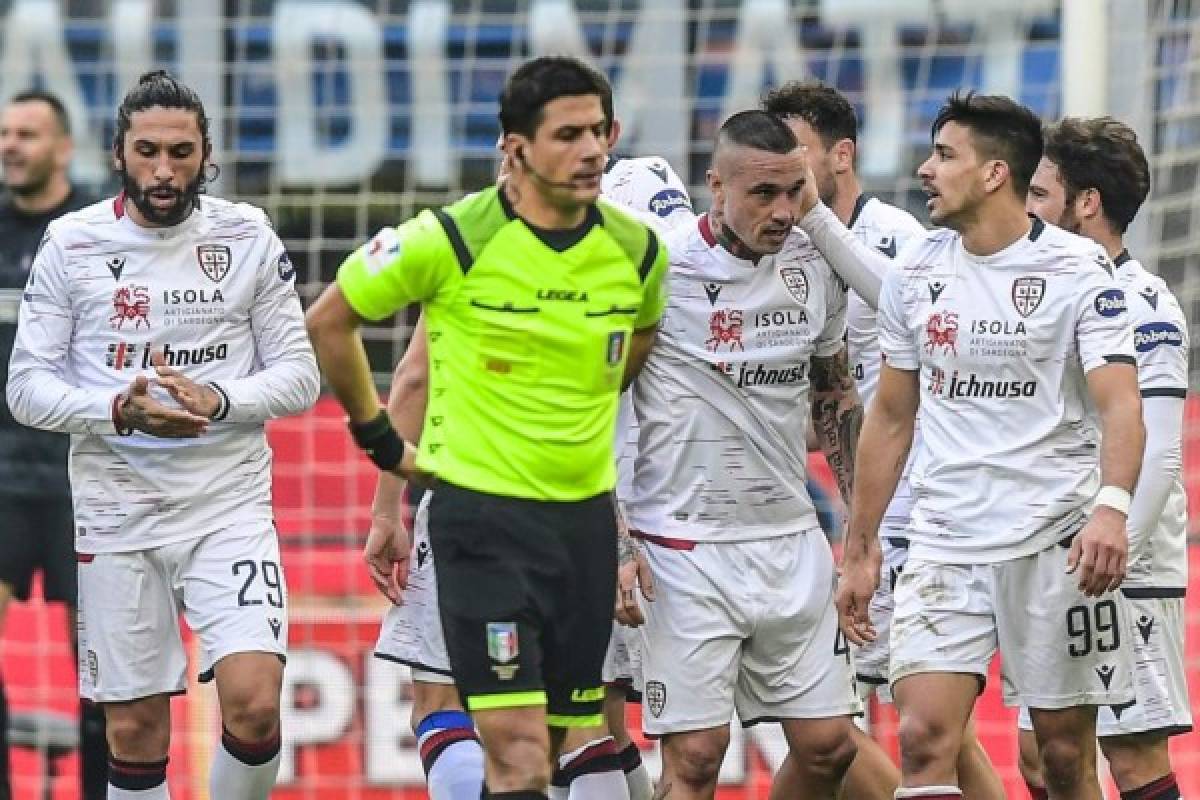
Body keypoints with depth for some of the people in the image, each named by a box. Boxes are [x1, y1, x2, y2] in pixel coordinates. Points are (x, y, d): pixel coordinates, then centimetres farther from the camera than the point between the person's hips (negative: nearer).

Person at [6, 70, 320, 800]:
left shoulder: (248, 238, 1)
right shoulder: (72, 244, 0)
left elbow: (299, 373, 2)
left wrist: (219, 402, -18)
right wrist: (119, 411, -19)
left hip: (230, 501, 0)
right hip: (118, 512, 1)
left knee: (254, 701, -17)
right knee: (135, 732, 4)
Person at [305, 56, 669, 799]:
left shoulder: (637, 250, 1)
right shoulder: (450, 241, -12)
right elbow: (329, 320, 2)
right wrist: (380, 437, 5)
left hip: (587, 514, 5)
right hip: (482, 511, -5)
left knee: (584, 739, 8)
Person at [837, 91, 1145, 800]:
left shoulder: (1078, 269, -6)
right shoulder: (915, 274, 8)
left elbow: (1120, 404, -15)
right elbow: (891, 415, 17)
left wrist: (1111, 508, -34)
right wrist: (860, 549, 16)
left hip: (1058, 538, -3)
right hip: (945, 541, 4)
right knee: (923, 740, -12)